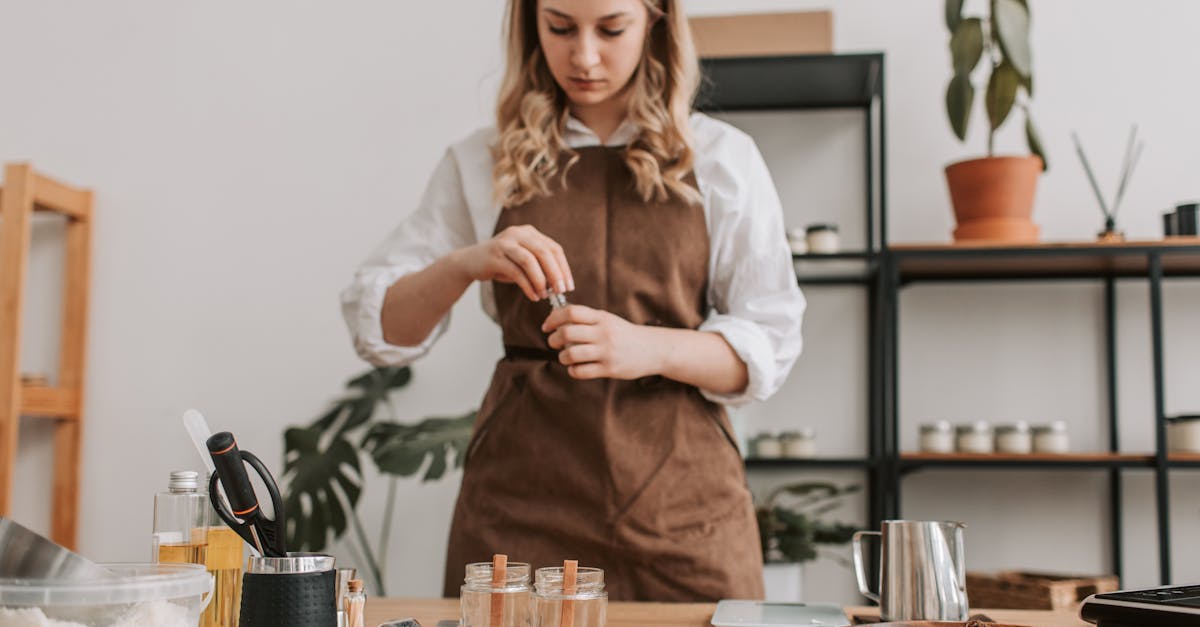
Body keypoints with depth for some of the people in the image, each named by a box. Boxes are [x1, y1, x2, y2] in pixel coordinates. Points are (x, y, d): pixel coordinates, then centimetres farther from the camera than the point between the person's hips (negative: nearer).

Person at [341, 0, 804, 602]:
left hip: (681, 497, 0)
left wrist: (650, 348, -19)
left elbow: (771, 345, 0)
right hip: (521, 498, 1)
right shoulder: (481, 163, 6)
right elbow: (375, 325, 4)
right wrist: (467, 264, -16)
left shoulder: (722, 158, 4)